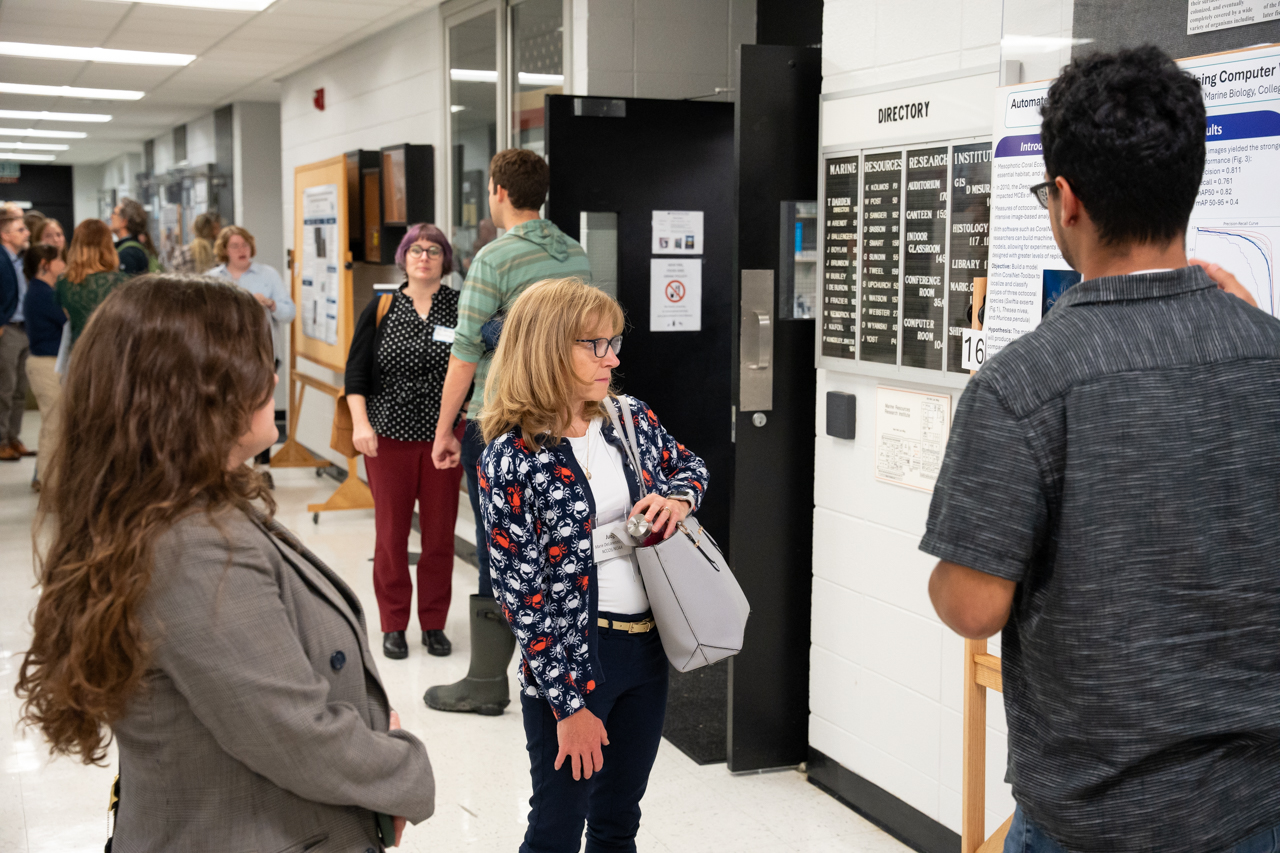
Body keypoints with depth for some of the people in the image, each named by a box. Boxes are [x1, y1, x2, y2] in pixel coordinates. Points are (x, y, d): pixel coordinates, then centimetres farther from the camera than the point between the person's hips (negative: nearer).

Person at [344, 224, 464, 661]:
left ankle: (434, 624, 19)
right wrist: (360, 424, -7)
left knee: (440, 533, 6)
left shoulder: (460, 309, 2)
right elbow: (356, 370, 4)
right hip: (389, 437, 0)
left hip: (443, 436, 0)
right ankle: (393, 626, 17)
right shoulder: (382, 309, 4)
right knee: (391, 532, 4)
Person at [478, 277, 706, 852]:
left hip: (647, 647, 6)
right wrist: (569, 703, -16)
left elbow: (688, 465, 21)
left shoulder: (630, 418, 1)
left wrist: (678, 499, -4)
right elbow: (523, 594, -16)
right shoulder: (512, 458, -16)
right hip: (572, 656, -5)